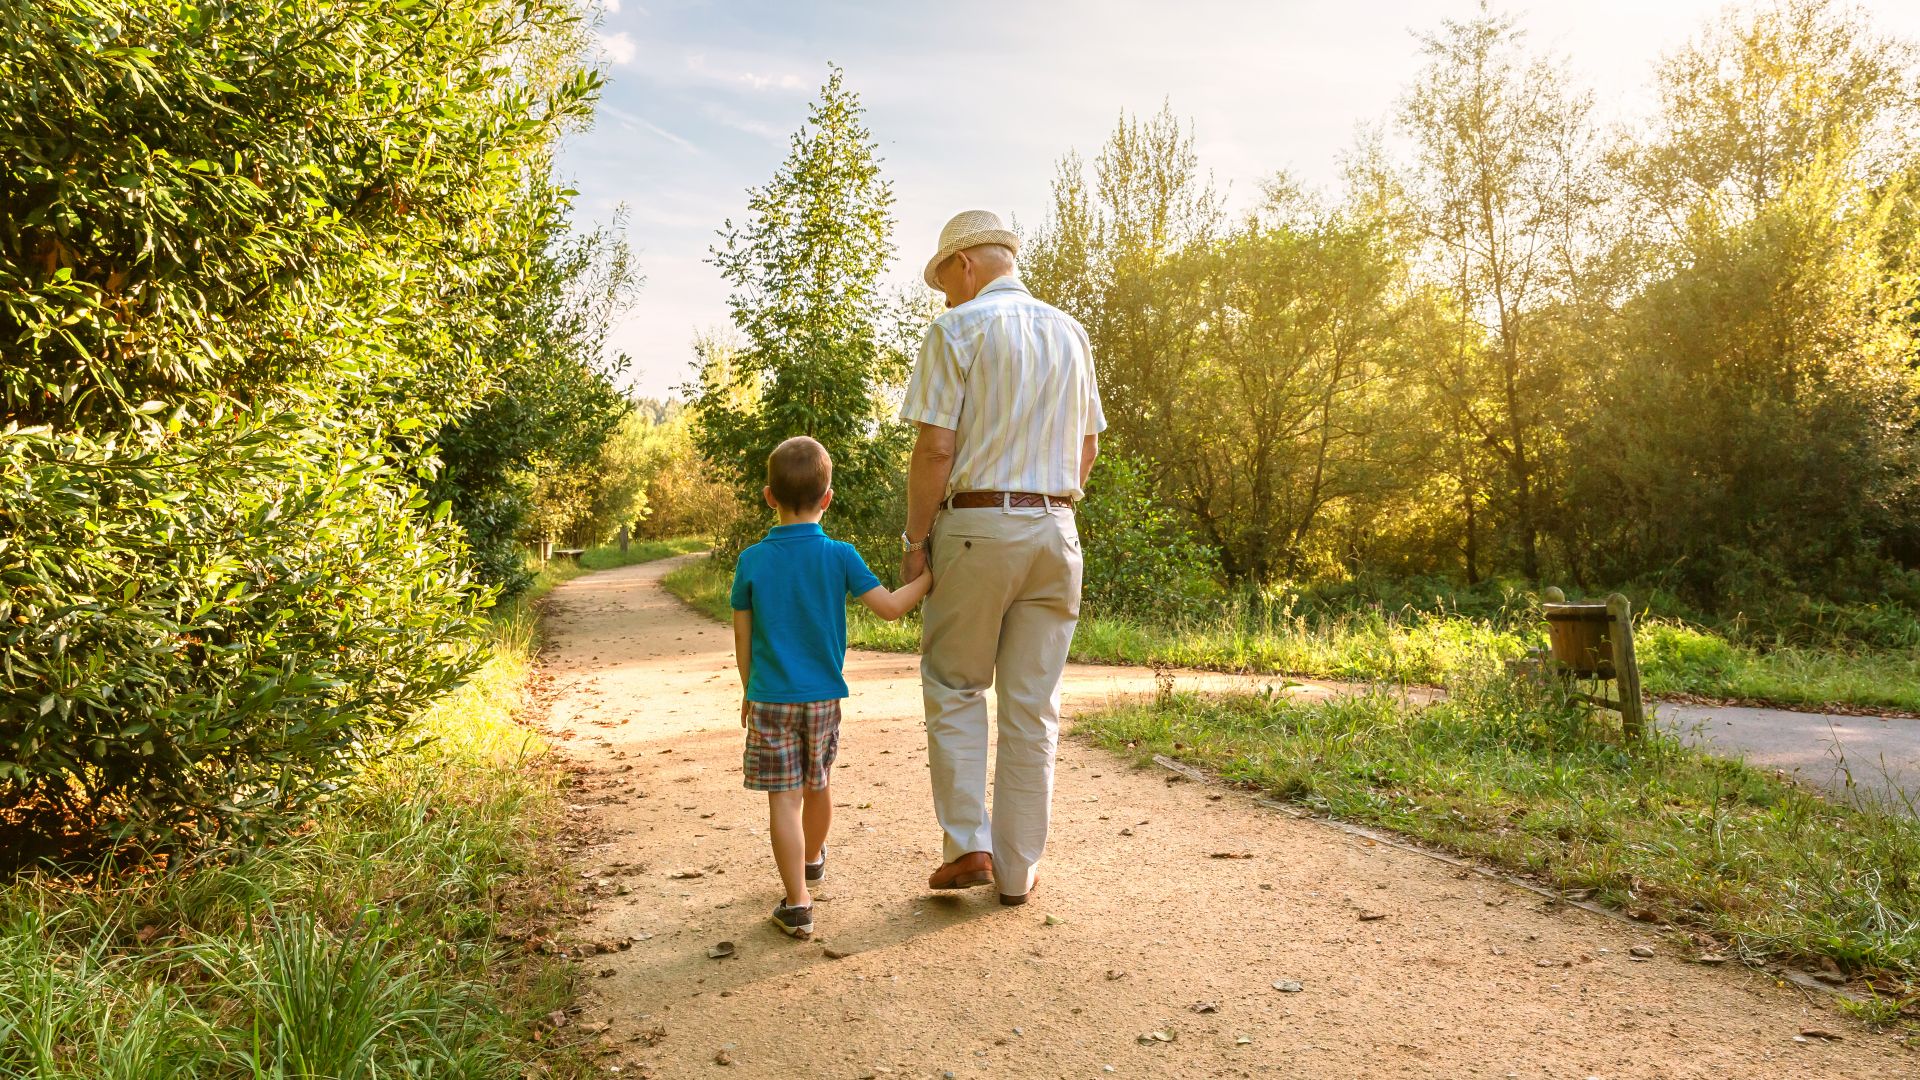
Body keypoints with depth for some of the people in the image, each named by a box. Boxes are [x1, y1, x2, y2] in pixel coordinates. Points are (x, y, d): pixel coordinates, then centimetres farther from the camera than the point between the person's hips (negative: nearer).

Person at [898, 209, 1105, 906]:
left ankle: (968, 844, 6)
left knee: (954, 690, 12)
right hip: (1056, 527, 5)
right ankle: (1018, 869, 15)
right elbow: (1089, 447, 15)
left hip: (976, 526, -5)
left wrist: (915, 539, -5)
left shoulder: (958, 328, -5)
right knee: (1033, 706, 8)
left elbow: (935, 447, -12)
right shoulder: (1070, 333, 13)